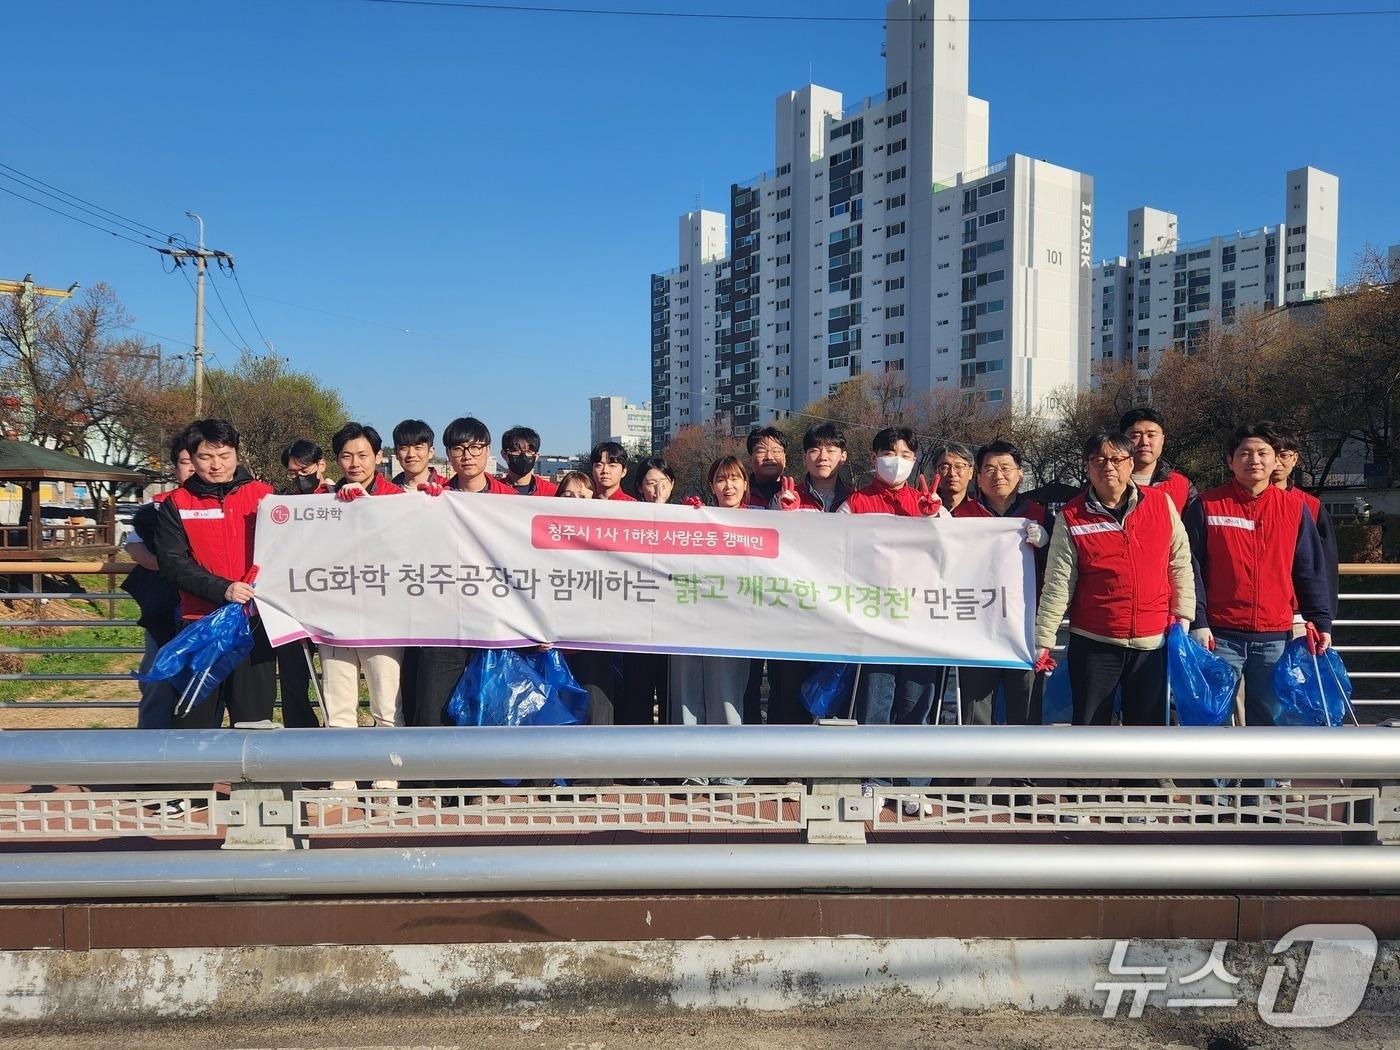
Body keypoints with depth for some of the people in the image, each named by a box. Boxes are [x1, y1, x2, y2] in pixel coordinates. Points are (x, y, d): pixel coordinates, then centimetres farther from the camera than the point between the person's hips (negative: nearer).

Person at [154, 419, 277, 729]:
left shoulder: (264, 495, 6)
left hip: (256, 621, 0)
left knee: (255, 717, 7)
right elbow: (173, 562, -6)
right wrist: (221, 588, -18)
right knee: (195, 718, 5)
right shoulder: (176, 504, 5)